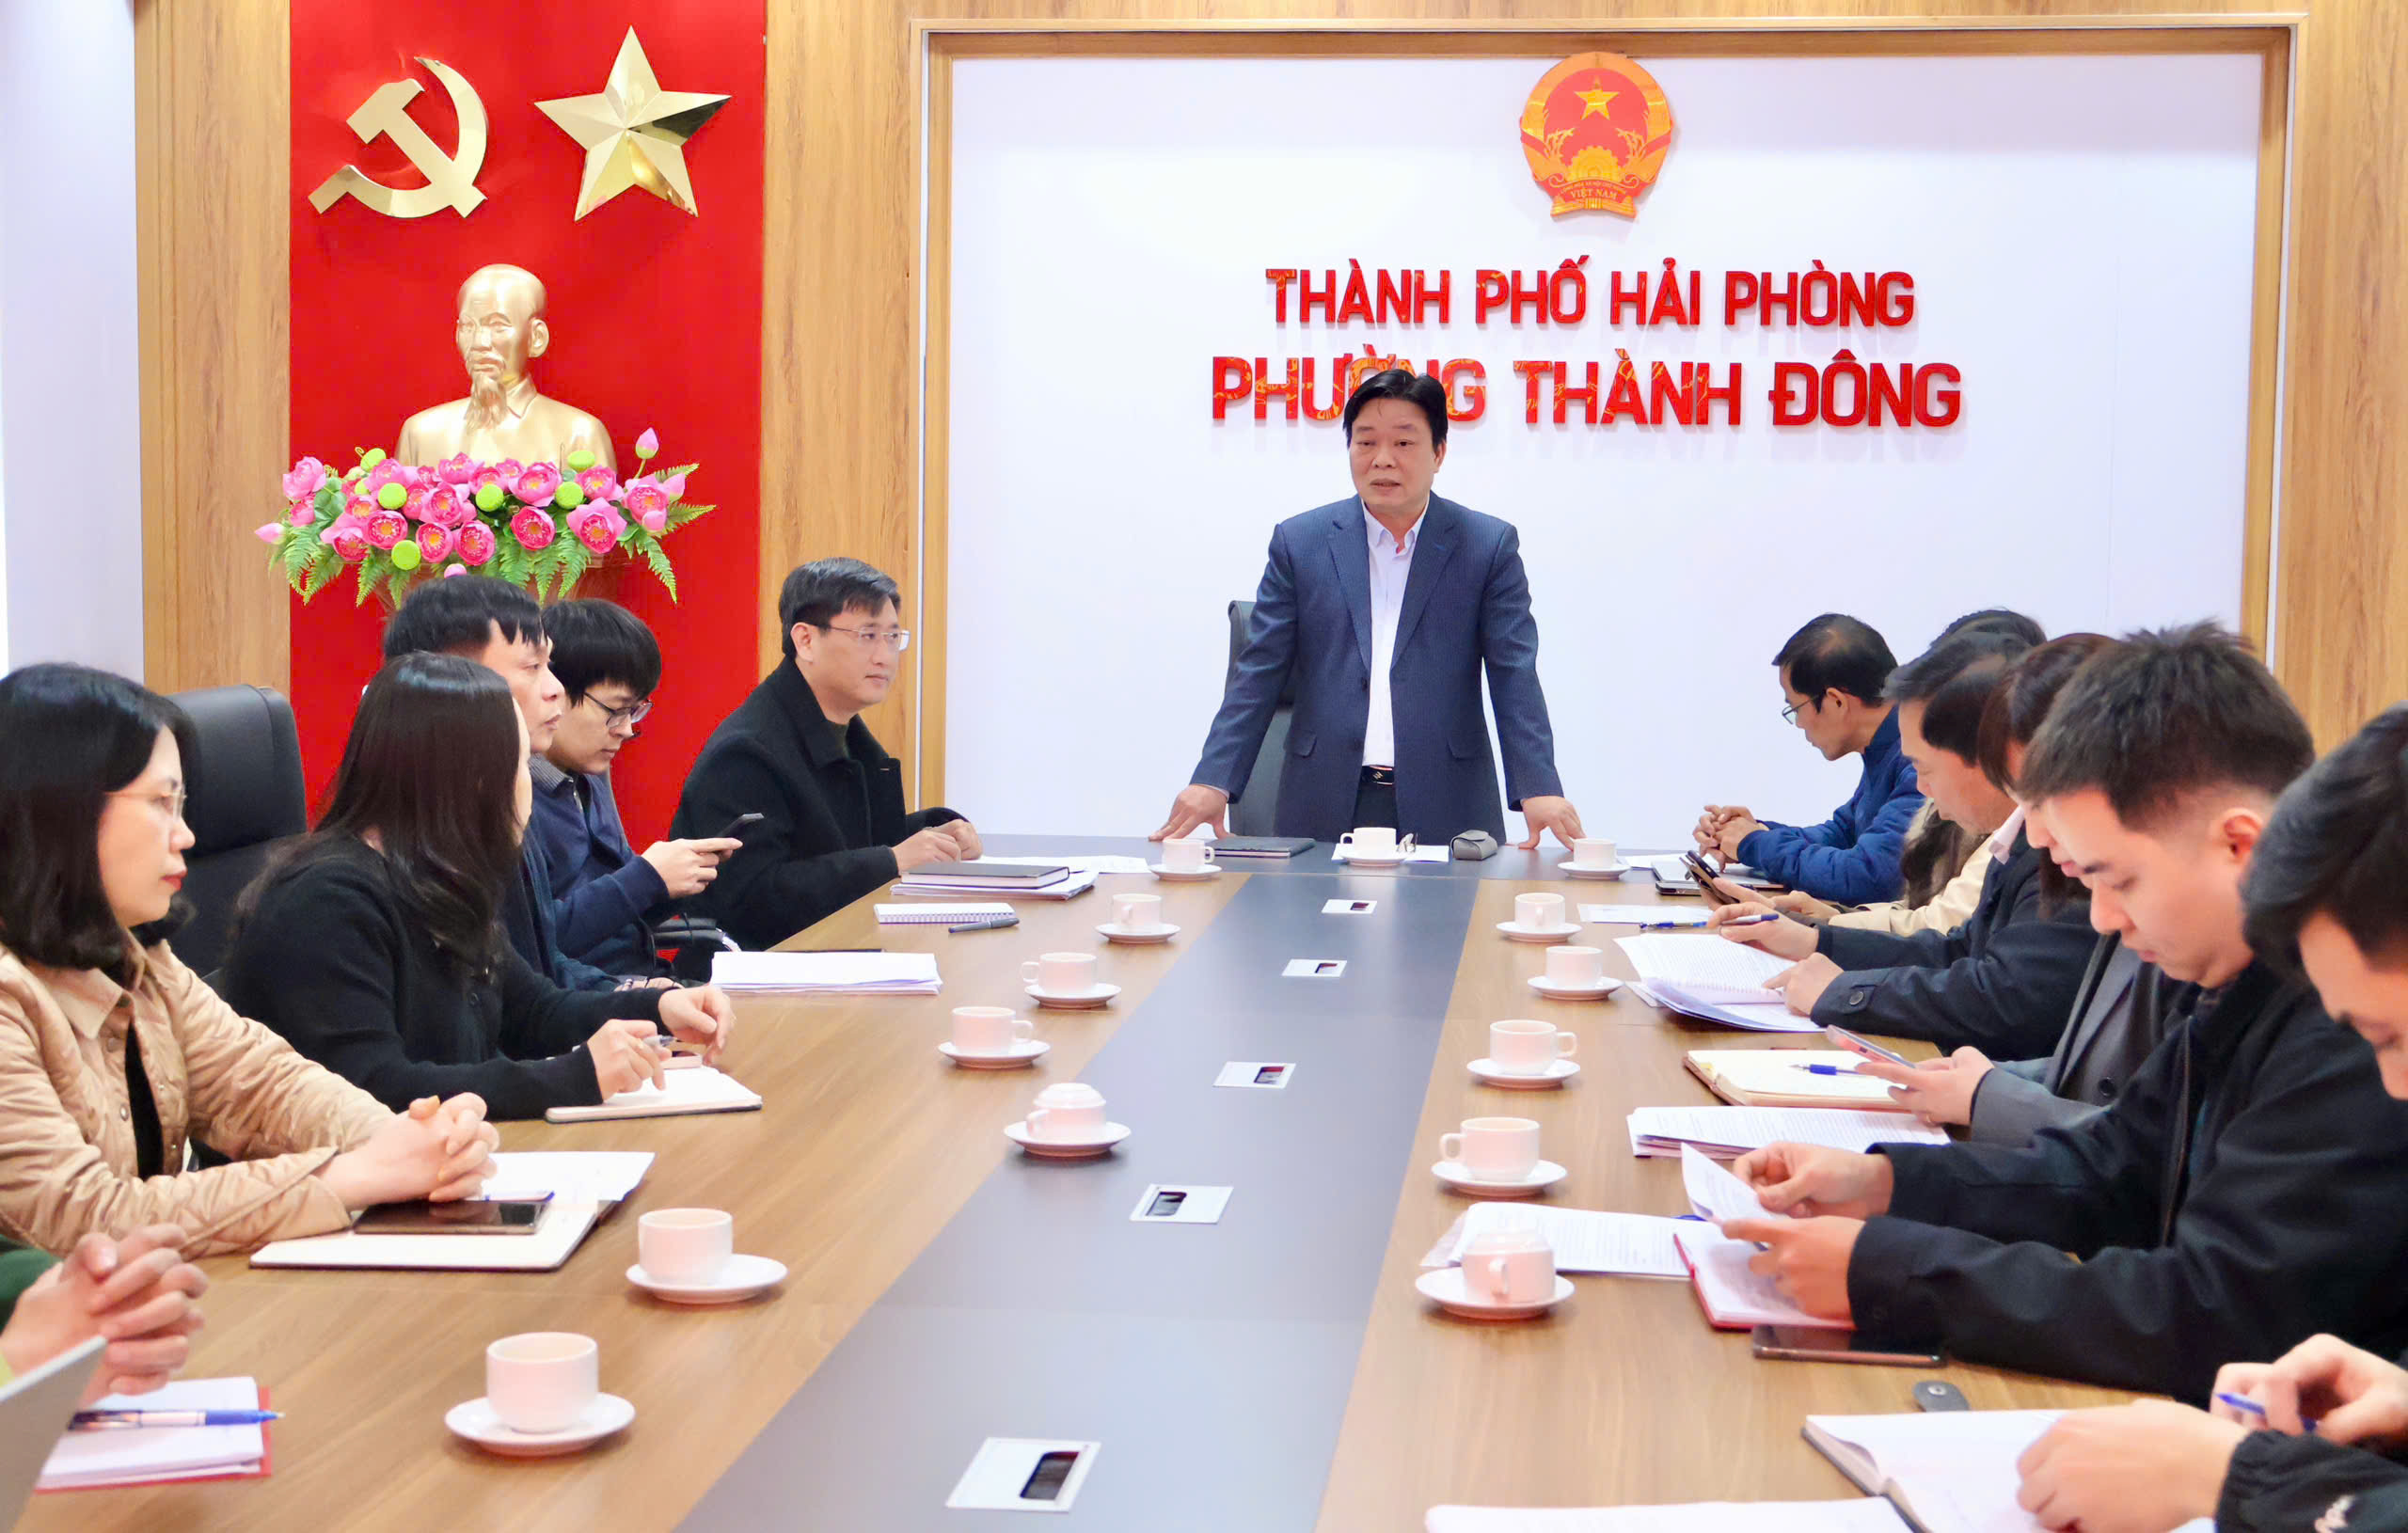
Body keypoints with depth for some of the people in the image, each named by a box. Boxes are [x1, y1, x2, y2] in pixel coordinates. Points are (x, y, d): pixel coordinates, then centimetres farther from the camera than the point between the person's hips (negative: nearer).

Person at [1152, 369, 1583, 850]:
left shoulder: (1490, 546, 5)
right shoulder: (1299, 542, 8)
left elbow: (1514, 676, -1)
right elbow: (1258, 675, 5)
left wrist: (1539, 789, -14)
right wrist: (1213, 780, -7)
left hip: (1445, 810, 0)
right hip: (1324, 808, 0)